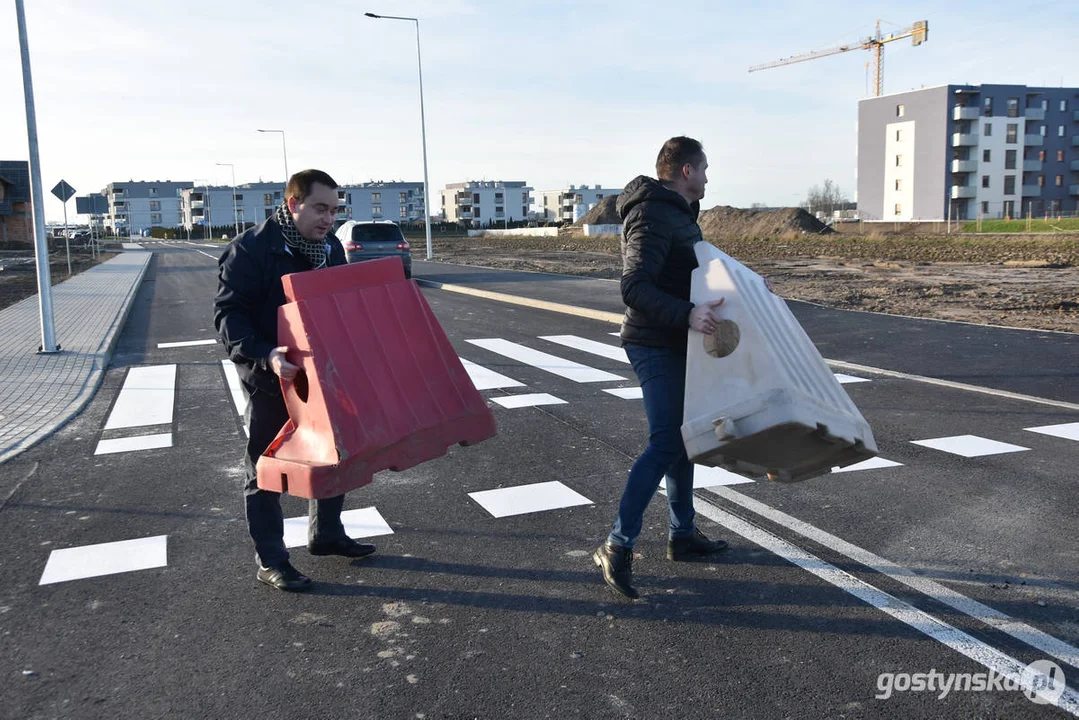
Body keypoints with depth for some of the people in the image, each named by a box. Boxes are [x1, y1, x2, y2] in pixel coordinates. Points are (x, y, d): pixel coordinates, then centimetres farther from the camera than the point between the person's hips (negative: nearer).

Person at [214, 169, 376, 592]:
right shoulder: (250, 249, -17)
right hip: (270, 379, -7)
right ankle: (270, 561, 16)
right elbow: (228, 314, -21)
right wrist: (265, 354, -35)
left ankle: (326, 534, 36)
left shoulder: (331, 249, 5)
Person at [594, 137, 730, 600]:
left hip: (675, 345, 11)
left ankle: (683, 536, 25)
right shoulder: (654, 217, -17)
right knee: (665, 444, -15)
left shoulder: (679, 214, 18)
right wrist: (686, 315, -39)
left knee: (681, 439, 15)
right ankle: (617, 547, -13)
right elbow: (635, 288, -28)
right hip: (655, 347, -11)